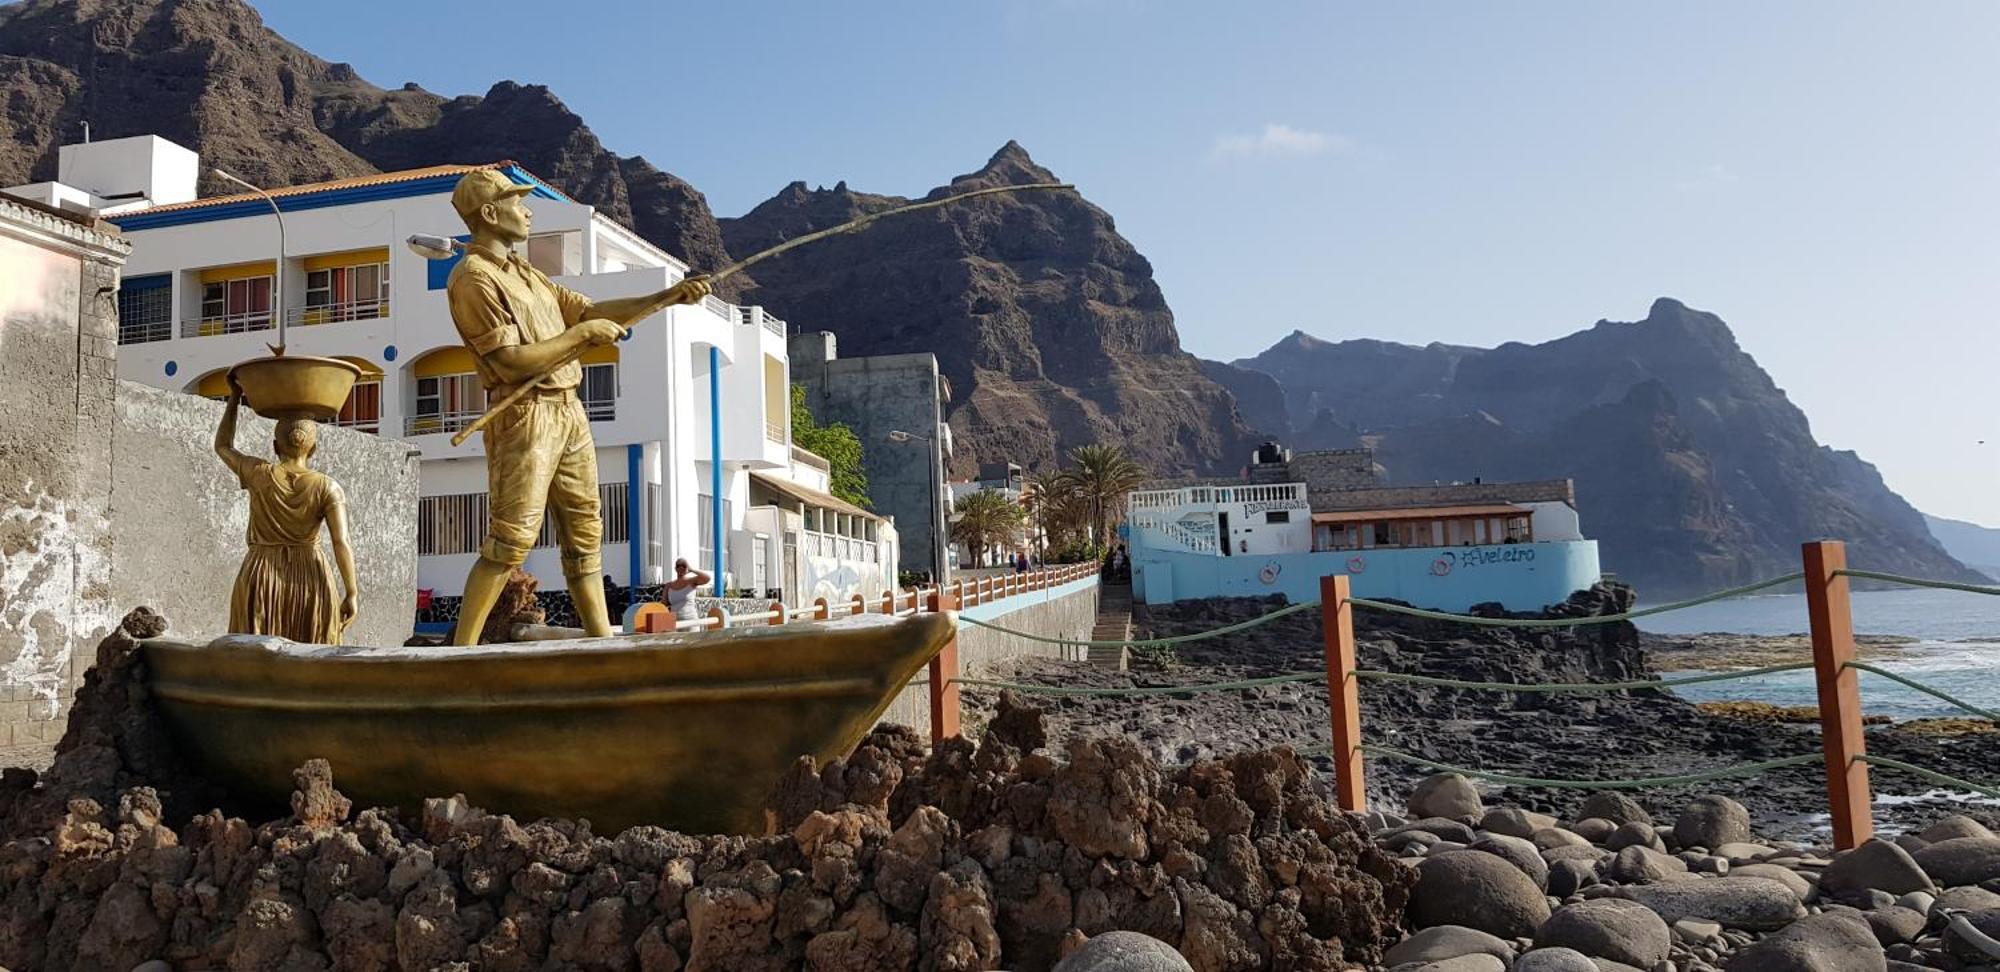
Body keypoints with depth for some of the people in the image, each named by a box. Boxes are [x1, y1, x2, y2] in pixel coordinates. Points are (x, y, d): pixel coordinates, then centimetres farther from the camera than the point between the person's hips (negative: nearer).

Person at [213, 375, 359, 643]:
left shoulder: (258, 474, -2)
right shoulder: (327, 487, -6)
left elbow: (222, 446, 18)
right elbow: (341, 543, -14)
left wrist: (235, 398, 22)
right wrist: (351, 594, -11)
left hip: (260, 581, 1)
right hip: (311, 582, -1)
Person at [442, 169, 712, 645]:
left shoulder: (526, 274, 20)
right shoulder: (473, 279, -9)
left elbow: (593, 311, 19)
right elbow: (511, 362, -17)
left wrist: (669, 297, 13)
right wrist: (583, 333, -11)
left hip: (569, 411, 9)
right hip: (524, 415, -9)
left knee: (585, 534, 8)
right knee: (512, 538, -12)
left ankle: (602, 639, 13)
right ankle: (461, 650, -5)